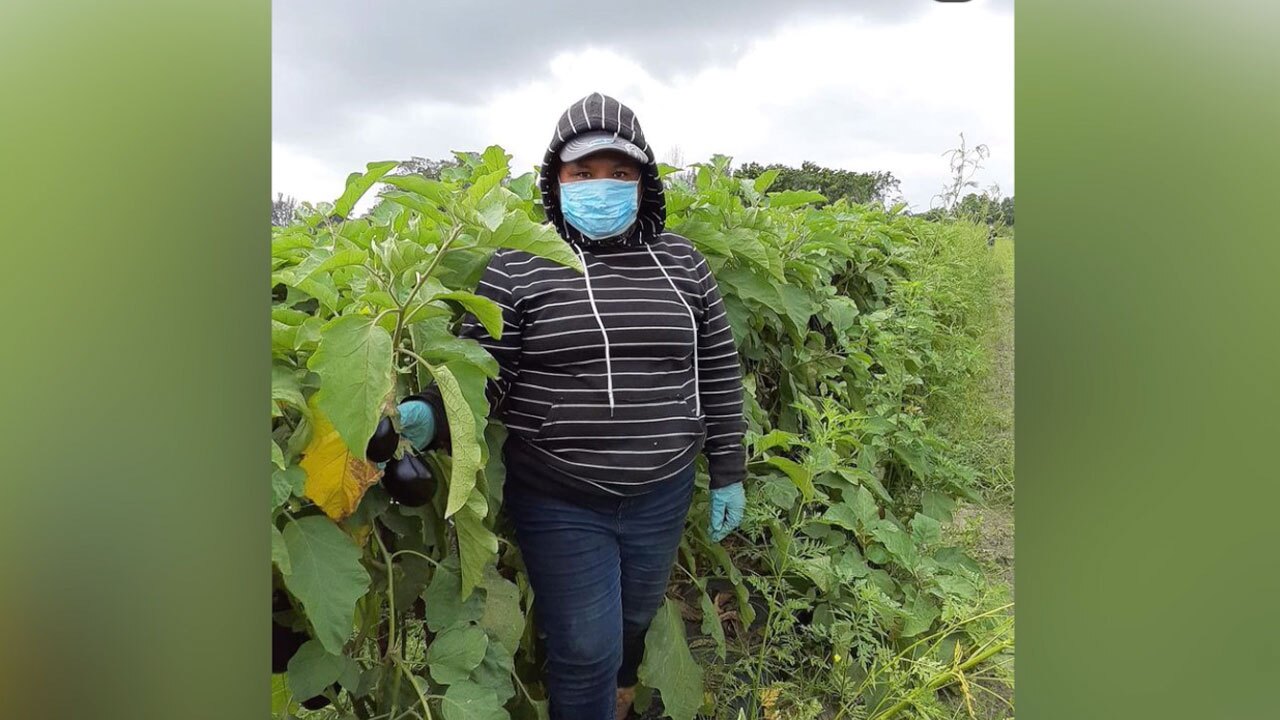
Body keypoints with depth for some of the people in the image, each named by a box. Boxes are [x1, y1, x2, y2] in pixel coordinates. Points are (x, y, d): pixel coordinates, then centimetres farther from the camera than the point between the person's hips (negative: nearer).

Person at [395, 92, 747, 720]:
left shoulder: (681, 262, 2)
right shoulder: (518, 265, -8)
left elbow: (718, 375, 7)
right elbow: (482, 377, -8)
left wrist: (728, 474, 7)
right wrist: (429, 415, -29)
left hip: (663, 496, 4)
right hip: (558, 502, -3)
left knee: (634, 621, 25)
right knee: (585, 650, 4)